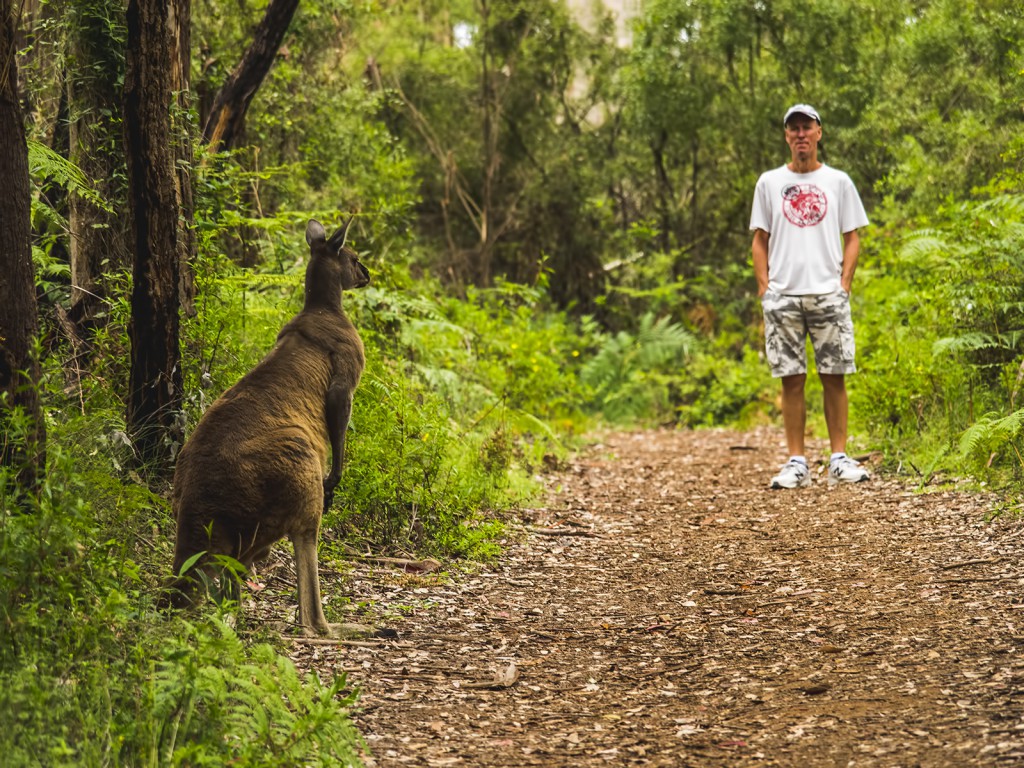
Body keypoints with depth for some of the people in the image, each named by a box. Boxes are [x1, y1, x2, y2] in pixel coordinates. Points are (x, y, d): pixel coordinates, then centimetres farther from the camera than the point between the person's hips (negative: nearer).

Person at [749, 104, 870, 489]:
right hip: (783, 296, 0)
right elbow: (760, 240, 11)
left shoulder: (838, 181, 9)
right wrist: (764, 288, 0)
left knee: (834, 377, -1)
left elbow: (852, 237, 10)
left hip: (829, 294, 0)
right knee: (791, 379, 0)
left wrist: (845, 283, -2)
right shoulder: (769, 182, 10)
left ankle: (839, 458, 4)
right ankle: (796, 462, 3)